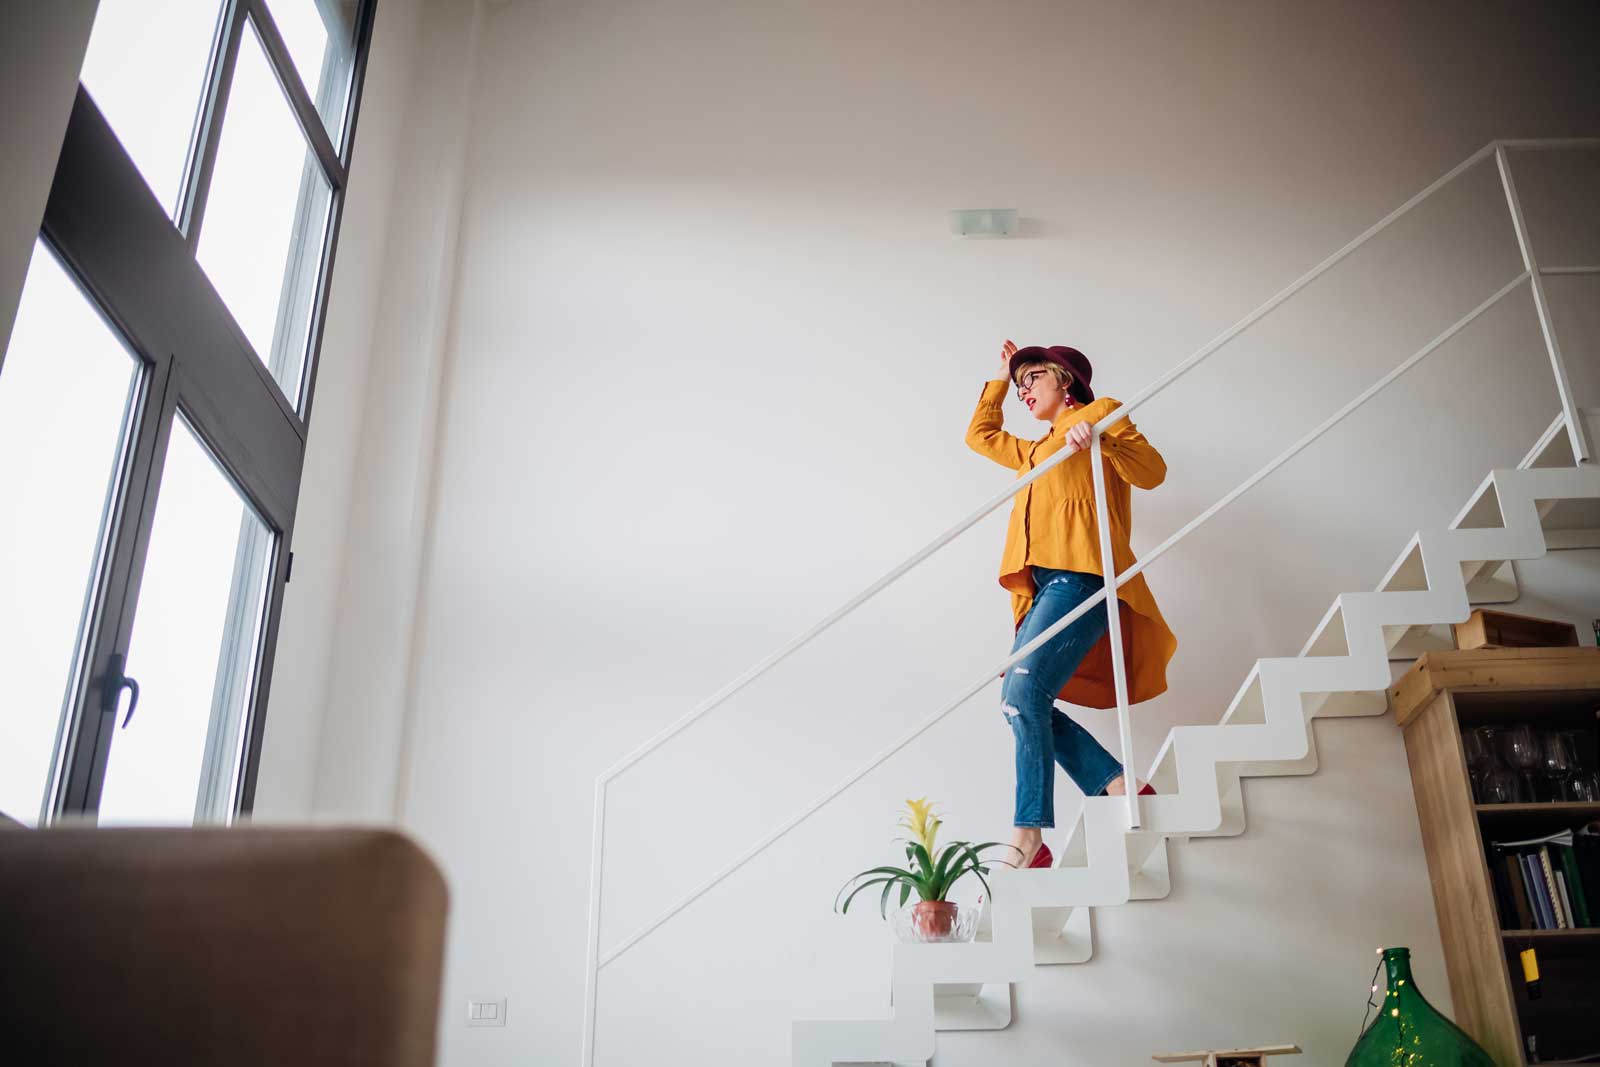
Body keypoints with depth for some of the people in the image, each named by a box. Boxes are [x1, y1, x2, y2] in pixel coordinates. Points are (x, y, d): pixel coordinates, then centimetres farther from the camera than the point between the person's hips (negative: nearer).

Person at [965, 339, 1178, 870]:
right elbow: (980, 434, 47)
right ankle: (1122, 789, -2)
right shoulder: (1035, 451, 34)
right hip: (1043, 585, 9)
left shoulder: (1100, 412, 11)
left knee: (1023, 693, -23)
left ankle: (1028, 841, -23)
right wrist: (1000, 378, 45)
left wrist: (1099, 440, -18)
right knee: (1028, 704, -7)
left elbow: (1153, 469, -2)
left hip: (1079, 575, -9)